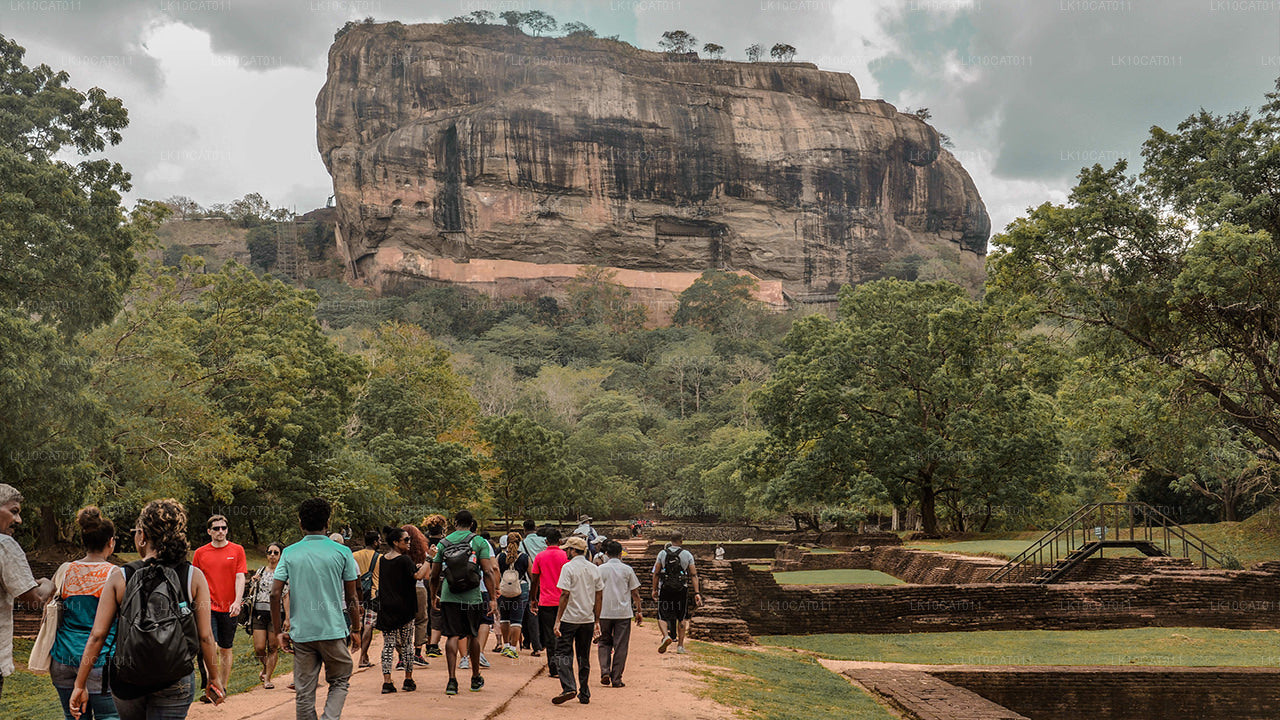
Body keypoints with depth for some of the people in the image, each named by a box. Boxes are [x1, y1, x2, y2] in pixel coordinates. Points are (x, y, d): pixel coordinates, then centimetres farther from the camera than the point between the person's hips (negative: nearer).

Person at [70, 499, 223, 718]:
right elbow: (205, 636, -5)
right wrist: (214, 678, 7)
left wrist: (80, 685, 5)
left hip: (126, 680, 2)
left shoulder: (119, 579, -6)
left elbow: (97, 636, -4)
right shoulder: (194, 577, -7)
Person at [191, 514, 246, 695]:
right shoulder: (200, 553, 5)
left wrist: (237, 601, -15)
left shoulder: (237, 550, 3)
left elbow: (240, 577, -3)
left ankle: (223, 687, 21)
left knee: (226, 649, 9)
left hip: (229, 607, 1)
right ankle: (214, 683, -4)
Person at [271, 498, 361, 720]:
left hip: (301, 633, 2)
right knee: (339, 682, 14)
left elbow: (275, 594, -3)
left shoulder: (289, 553, 2)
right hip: (333, 631, -2)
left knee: (304, 693, 10)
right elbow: (352, 597, 0)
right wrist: (356, 630, 11)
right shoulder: (342, 552, -3)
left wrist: (278, 631, 5)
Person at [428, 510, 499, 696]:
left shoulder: (443, 543, 5)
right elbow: (488, 572, -8)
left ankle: (452, 680, -6)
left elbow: (435, 574, 8)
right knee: (473, 636, 13)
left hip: (449, 597, 1)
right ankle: (476, 679, 26)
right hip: (472, 597, -1)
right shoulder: (479, 542, -1)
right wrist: (493, 598, -6)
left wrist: (434, 595, 24)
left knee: (452, 636, 2)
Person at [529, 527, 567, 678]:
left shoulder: (540, 556, 0)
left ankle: (553, 667, -1)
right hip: (562, 601, 0)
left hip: (545, 601, 0)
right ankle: (560, 666, 7)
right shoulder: (565, 556, -3)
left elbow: (534, 580, 3)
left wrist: (533, 598, 15)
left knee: (549, 636, 4)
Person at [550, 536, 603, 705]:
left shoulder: (568, 567, -9)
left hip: (570, 618, -5)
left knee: (563, 653, 0)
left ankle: (568, 688, -16)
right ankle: (584, 694, 14)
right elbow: (599, 597, 10)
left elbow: (565, 595, -15)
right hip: (588, 619, 6)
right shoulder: (594, 569, 9)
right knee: (584, 657, 12)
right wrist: (596, 621, 16)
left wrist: (558, 620, -14)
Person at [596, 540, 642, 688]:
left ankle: (605, 671, -2)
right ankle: (616, 679, 6)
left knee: (604, 642, 16)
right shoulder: (627, 569, 0)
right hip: (624, 612, -1)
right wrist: (638, 611, 11)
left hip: (605, 613, 1)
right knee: (621, 646, 6)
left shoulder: (600, 569, -1)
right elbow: (635, 593, 3)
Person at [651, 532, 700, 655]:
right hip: (681, 590, 0)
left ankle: (666, 636, -21)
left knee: (662, 617, 5)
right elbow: (693, 575, -3)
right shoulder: (687, 555, 1)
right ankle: (680, 645, 14)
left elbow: (656, 574, 1)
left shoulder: (662, 553, 2)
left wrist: (654, 590, 9)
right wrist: (696, 593, -2)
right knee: (682, 618, 12)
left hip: (665, 589, 0)